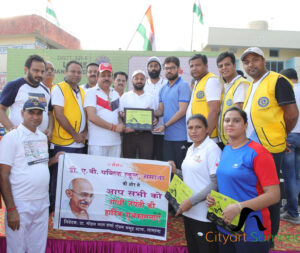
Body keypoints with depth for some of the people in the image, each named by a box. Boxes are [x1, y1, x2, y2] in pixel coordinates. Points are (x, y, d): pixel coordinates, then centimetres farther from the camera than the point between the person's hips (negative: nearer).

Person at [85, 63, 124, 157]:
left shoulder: (116, 94, 17)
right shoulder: (92, 93, -2)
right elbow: (92, 117, -13)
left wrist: (121, 125, 0)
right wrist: (114, 127, -12)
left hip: (116, 142, 5)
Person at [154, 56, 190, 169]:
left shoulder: (183, 85, -6)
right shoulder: (163, 88, 17)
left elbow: (182, 111, -14)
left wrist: (165, 126, -17)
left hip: (180, 136, -7)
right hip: (167, 136, 7)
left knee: (181, 168, 0)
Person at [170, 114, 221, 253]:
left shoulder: (212, 149, -14)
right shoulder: (191, 149, 11)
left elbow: (216, 183, -17)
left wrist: (191, 201, -18)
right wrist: (176, 171, 3)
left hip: (205, 215, -8)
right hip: (188, 212, 8)